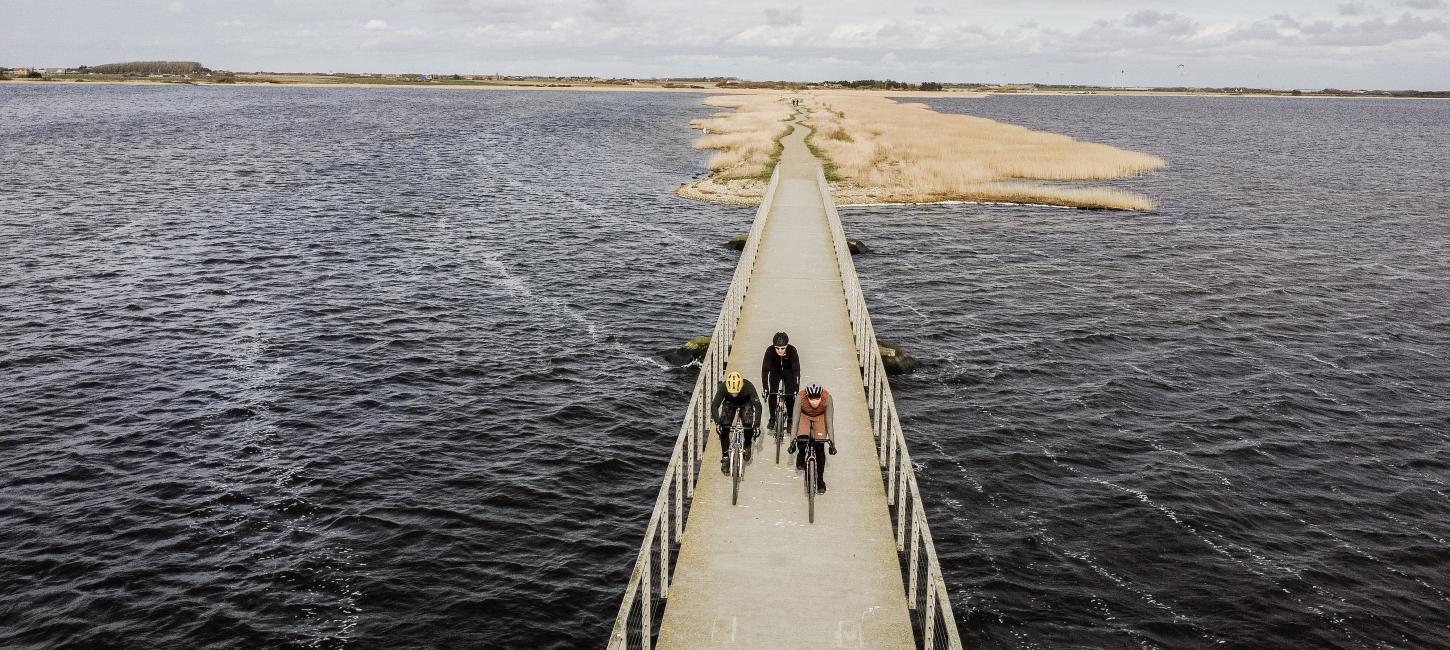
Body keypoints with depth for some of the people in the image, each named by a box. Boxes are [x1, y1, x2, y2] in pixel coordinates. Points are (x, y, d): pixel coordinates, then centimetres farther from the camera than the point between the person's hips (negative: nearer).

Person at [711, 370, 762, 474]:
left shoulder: (748, 387, -37)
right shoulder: (723, 387, -35)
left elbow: (757, 406, -33)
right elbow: (714, 405, -30)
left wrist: (757, 425, -41)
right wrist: (717, 422, -44)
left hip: (746, 403, -1)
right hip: (729, 403, 1)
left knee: (748, 425, -23)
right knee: (724, 429, -15)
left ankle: (747, 446, 8)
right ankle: (725, 458, -2)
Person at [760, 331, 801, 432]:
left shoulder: (792, 350, -34)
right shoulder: (770, 351, -32)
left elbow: (796, 370, -34)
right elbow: (765, 369, -31)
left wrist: (796, 389, -40)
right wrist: (765, 389, -37)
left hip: (788, 371, -1)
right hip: (775, 370, 1)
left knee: (790, 395, -12)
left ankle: (790, 421, 4)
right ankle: (772, 419, 6)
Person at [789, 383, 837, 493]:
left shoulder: (827, 398, -36)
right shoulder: (801, 398, -37)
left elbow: (829, 421, -31)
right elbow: (795, 420, -31)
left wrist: (832, 442, -33)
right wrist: (792, 440, -32)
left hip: (820, 417, 0)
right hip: (804, 416, 0)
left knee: (820, 448, -11)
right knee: (802, 439, -24)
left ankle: (820, 479, 4)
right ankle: (801, 457, 10)